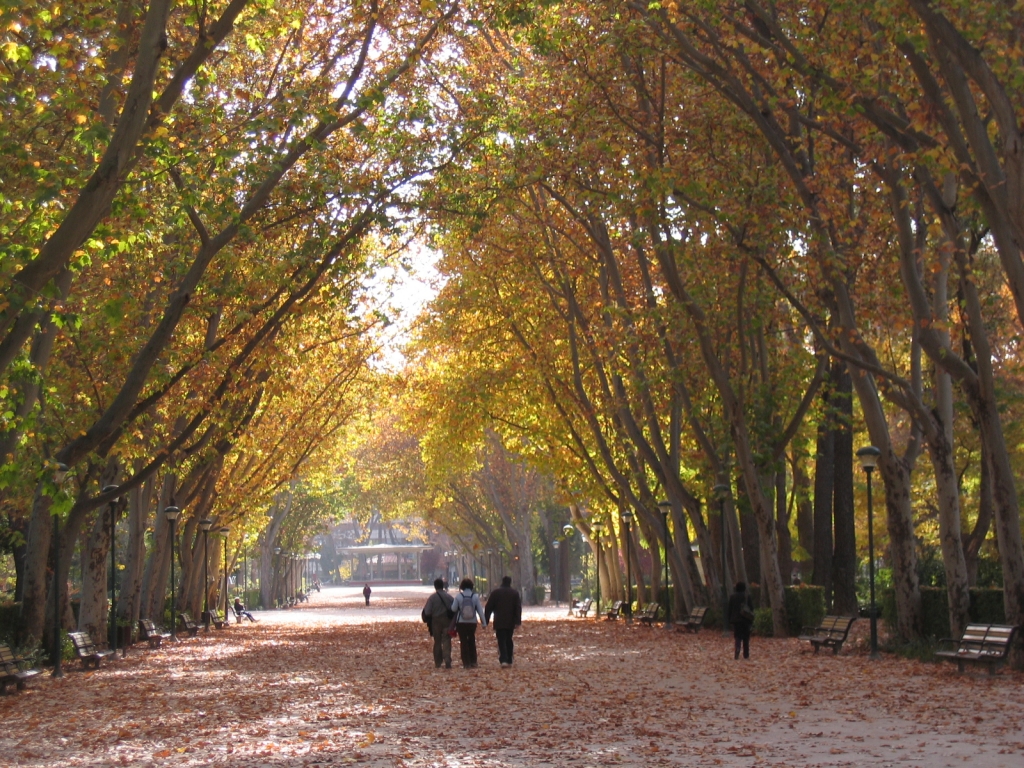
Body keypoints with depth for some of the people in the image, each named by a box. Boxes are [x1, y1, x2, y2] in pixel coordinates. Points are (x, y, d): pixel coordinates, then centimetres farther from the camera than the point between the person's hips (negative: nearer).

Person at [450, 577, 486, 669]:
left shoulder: (458, 596, -10)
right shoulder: (475, 596, -6)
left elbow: (453, 609, -6)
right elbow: (480, 610, -4)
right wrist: (484, 622, 0)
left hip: (461, 623, -2)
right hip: (473, 622, 2)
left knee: (463, 642, 5)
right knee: (472, 642, 17)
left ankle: (466, 663, 1)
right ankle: (473, 662, 17)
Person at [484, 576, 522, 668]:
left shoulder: (495, 593, 1)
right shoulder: (515, 593, 5)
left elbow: (488, 608, 1)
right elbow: (518, 608, -2)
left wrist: (485, 620, 6)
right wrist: (518, 621, -4)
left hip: (499, 622, -2)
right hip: (510, 622, 2)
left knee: (501, 641, -5)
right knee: (509, 640, 14)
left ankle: (503, 660, -21)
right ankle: (509, 661, 17)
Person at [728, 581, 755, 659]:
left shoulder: (732, 596, 0)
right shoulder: (747, 596, -4)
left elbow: (730, 609, 4)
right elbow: (751, 607, -3)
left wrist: (730, 620, 10)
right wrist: (751, 619, 5)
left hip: (736, 619, 1)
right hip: (746, 620, 0)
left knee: (738, 636, 1)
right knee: (746, 637, 11)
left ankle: (737, 653, -21)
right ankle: (746, 655, 15)